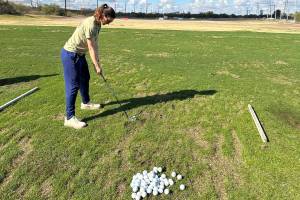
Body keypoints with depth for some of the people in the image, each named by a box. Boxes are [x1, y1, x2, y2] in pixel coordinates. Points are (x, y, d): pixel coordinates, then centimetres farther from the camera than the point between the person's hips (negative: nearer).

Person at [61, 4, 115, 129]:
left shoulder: (97, 24, 4)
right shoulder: (90, 24, -25)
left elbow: (95, 45, 6)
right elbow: (91, 48, -22)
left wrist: (97, 61, 4)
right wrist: (97, 66, -17)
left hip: (79, 54, 10)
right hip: (70, 54, -10)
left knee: (85, 79, 22)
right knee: (73, 85, -9)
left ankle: (86, 103, 43)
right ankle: (69, 118, -1)